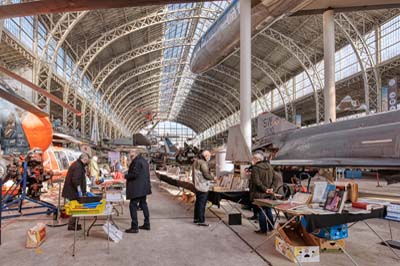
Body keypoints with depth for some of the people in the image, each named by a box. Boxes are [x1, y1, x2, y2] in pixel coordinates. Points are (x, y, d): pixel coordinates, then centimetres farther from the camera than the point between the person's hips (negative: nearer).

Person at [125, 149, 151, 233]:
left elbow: (134, 174, -21)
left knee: (133, 206, -4)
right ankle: (147, 224, 24)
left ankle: (134, 227, -3)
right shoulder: (144, 161, 15)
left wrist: (126, 176, -7)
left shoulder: (136, 161, -15)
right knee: (143, 204, 17)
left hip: (136, 188, -10)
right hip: (144, 187, 10)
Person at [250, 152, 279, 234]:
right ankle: (271, 227, 28)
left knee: (261, 211, 3)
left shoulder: (255, 168, -16)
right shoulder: (269, 167, 8)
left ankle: (263, 229, 11)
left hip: (259, 194, -7)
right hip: (268, 194, 7)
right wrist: (272, 188, -5)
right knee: (268, 210, 18)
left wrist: (265, 189, -18)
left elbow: (257, 182, -25)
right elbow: (275, 179, 4)